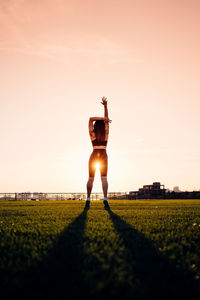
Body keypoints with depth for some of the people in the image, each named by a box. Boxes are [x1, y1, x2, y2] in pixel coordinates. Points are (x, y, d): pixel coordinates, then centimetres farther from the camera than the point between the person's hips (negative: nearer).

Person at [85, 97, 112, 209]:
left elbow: (91, 119, -4)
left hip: (94, 156, 1)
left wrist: (103, 119, -10)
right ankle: (105, 198, -27)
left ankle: (88, 199, 4)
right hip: (103, 156, -1)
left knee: (91, 178, 7)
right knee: (104, 178, -8)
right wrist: (105, 105, -3)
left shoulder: (92, 133, -2)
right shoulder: (106, 133, -1)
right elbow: (107, 118, 1)